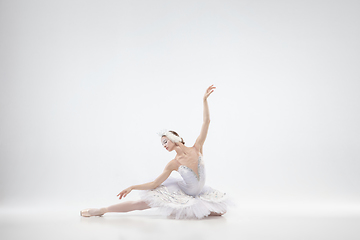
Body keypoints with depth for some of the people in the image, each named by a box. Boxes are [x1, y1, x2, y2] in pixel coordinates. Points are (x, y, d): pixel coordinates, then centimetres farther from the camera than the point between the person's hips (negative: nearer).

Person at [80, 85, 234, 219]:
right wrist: (132, 187, -19)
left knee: (221, 210, -14)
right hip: (182, 193, -2)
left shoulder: (196, 149, -14)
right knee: (144, 202, -11)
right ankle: (101, 210, 0)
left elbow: (206, 122, -16)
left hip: (199, 193, 2)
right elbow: (154, 184, -11)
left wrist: (204, 99, -19)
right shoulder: (173, 164, -14)